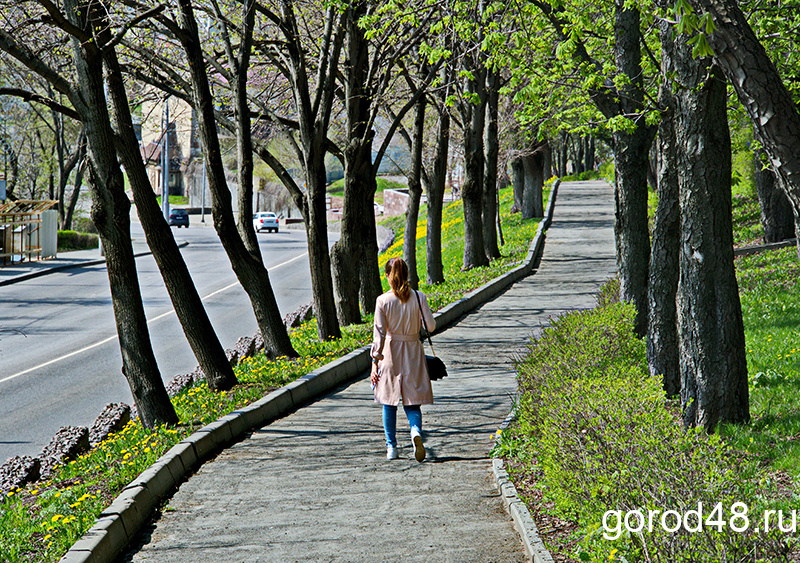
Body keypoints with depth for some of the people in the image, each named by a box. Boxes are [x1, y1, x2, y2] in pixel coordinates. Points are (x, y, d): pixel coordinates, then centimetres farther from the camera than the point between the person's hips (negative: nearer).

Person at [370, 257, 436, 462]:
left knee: (389, 403, 14)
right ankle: (416, 431, -22)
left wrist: (375, 363, -8)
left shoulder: (383, 301, -11)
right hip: (413, 352, 1)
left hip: (390, 352, -1)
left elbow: (379, 334, -11)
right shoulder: (418, 297, -7)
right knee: (412, 402, 8)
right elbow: (431, 326, -3)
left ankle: (391, 447, 18)